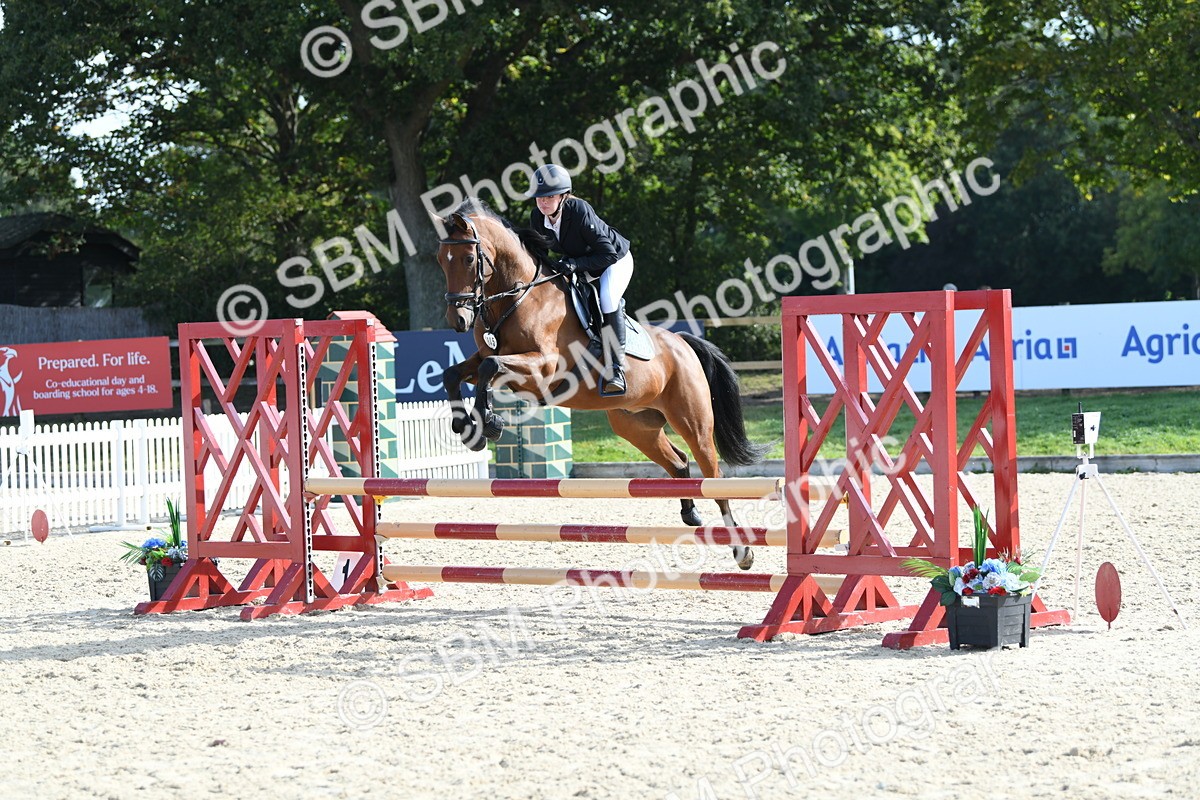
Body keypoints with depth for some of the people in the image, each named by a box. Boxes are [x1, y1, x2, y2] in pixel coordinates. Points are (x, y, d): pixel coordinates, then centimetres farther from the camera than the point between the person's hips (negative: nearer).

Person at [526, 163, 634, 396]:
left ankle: (616, 368, -32)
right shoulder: (537, 217, -16)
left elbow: (608, 254, -32)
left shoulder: (580, 212, -35)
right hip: (579, 267, 8)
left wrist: (576, 264, -42)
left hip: (616, 260, -8)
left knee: (607, 300, -33)